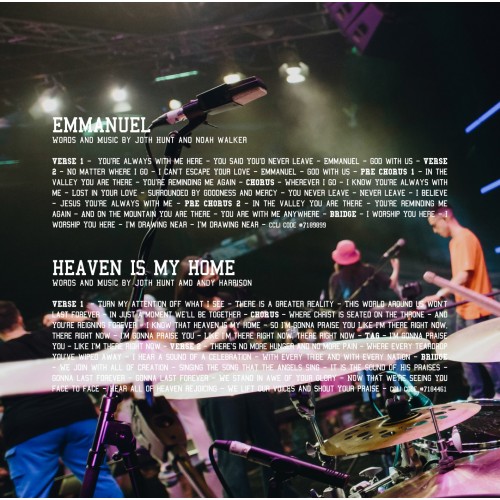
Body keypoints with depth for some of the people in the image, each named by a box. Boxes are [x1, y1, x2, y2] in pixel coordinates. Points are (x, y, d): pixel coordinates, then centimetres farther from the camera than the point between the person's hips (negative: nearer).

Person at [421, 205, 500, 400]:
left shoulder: (464, 238, -17)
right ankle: (477, 396, 19)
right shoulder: (455, 241, 14)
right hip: (464, 307, 10)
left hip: (474, 308, -10)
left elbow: (465, 275, -25)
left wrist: (438, 295, -27)